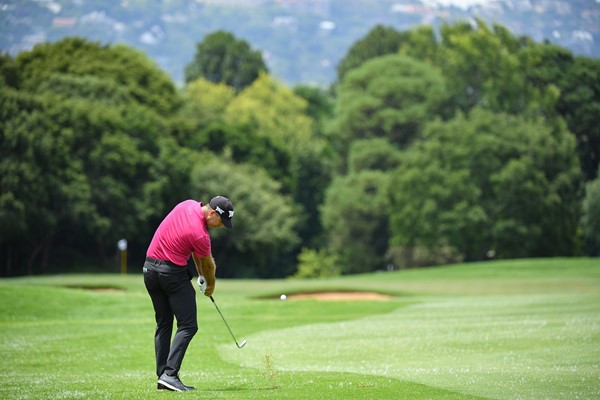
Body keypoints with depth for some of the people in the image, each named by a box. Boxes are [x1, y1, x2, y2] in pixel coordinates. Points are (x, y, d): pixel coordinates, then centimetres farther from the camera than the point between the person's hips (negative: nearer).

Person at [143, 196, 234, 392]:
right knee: (188, 326, -6)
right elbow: (208, 265, 0)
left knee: (163, 324, 12)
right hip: (173, 272, -9)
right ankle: (170, 374, -17)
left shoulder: (189, 205, 2)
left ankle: (162, 376, 9)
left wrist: (201, 275, 17)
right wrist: (210, 284, 20)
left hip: (149, 268, 9)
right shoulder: (201, 235, -21)